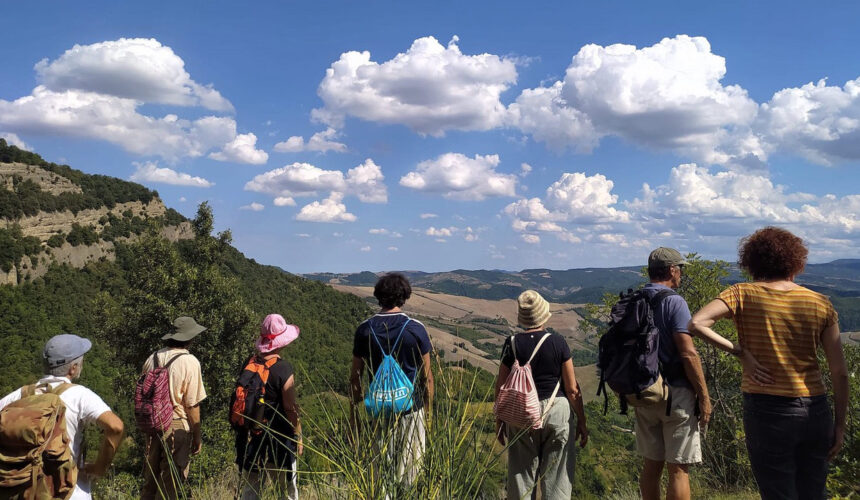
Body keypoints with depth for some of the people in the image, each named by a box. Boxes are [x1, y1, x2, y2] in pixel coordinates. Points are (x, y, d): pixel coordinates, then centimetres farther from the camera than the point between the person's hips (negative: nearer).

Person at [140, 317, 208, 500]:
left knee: (150, 476, 19)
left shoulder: (152, 358, 3)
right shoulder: (190, 362, -15)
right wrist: (197, 437, -3)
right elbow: (192, 406, -13)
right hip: (177, 427, -6)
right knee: (171, 481, 5)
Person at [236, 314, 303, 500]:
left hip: (250, 436, 6)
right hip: (278, 439, -5)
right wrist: (298, 437, -3)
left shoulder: (248, 364, -1)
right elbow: (290, 408, -15)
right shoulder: (283, 369, -18)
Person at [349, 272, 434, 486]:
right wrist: (428, 411, 8)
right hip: (411, 407, -1)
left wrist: (353, 413, 9)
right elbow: (427, 376, -4)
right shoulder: (416, 329, -8)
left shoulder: (365, 330, -4)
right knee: (409, 469, 9)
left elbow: (355, 376, 0)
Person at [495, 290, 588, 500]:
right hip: (556, 411, -1)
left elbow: (501, 387, -2)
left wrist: (499, 421, 10)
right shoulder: (558, 342, -8)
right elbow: (572, 389, -5)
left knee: (521, 475, 13)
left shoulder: (512, 344, -6)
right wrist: (581, 421, 6)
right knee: (556, 477, 10)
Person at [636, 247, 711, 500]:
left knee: (651, 465, 14)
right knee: (678, 469, 0)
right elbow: (688, 354, -18)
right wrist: (704, 396, -10)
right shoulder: (674, 302, -13)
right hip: (676, 394, -6)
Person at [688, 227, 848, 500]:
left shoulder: (744, 295, -6)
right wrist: (840, 424, 10)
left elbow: (697, 323, -21)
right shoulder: (821, 304, 1)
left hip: (767, 412, -3)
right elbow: (840, 373, 1)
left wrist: (741, 353, -12)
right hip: (815, 413, 3)